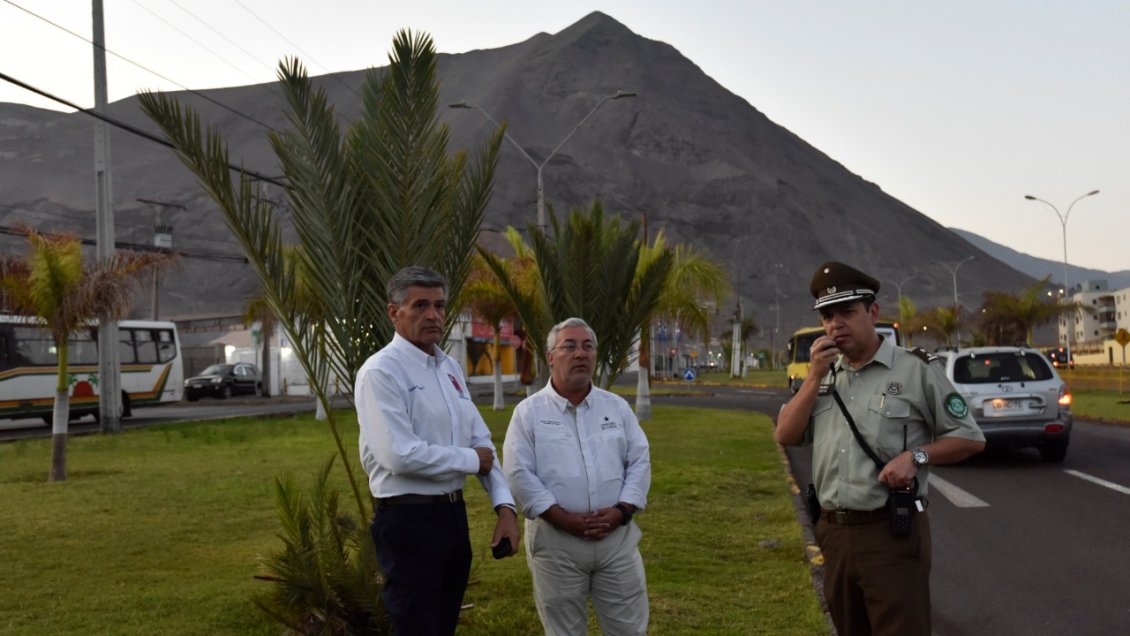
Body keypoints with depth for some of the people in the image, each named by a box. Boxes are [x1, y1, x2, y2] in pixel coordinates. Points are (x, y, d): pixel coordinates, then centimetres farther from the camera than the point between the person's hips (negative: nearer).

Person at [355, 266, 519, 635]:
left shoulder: (450, 367, 11)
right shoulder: (381, 372, -15)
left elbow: (481, 441, 11)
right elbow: (400, 455, -25)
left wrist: (505, 506, -2)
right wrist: (471, 460, -12)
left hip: (453, 514, 8)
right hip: (409, 522, -8)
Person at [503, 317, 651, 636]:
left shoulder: (617, 407, 10)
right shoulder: (529, 412, -1)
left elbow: (639, 462, 7)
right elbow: (519, 473, -9)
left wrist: (622, 511, -9)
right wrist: (565, 518, -15)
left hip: (617, 535, 3)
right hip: (555, 538, -3)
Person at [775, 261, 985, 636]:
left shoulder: (916, 369, -4)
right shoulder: (825, 375, 13)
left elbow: (970, 438, -1)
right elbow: (786, 436, 4)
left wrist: (916, 456, -17)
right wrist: (815, 376, -4)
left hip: (892, 533, -6)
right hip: (834, 534, 6)